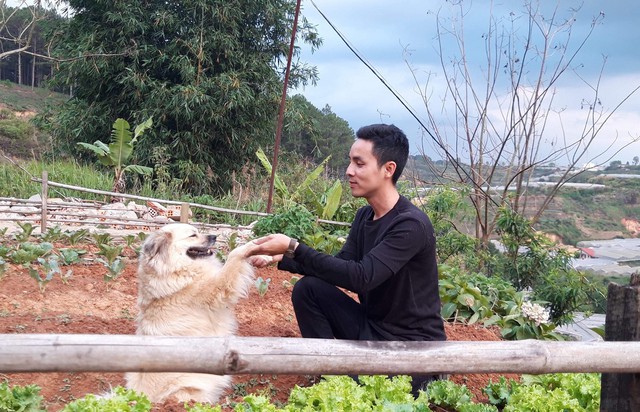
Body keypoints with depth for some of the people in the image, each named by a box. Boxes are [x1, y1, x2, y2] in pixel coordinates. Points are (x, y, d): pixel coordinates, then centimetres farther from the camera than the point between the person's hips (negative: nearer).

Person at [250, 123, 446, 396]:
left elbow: (360, 277, -29)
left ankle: (417, 384, 0)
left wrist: (294, 248, -29)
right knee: (308, 288, -8)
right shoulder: (364, 216, 4)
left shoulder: (411, 224, -23)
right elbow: (340, 267, 8)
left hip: (412, 344, -8)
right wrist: (282, 258, -4)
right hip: (370, 327, 8)